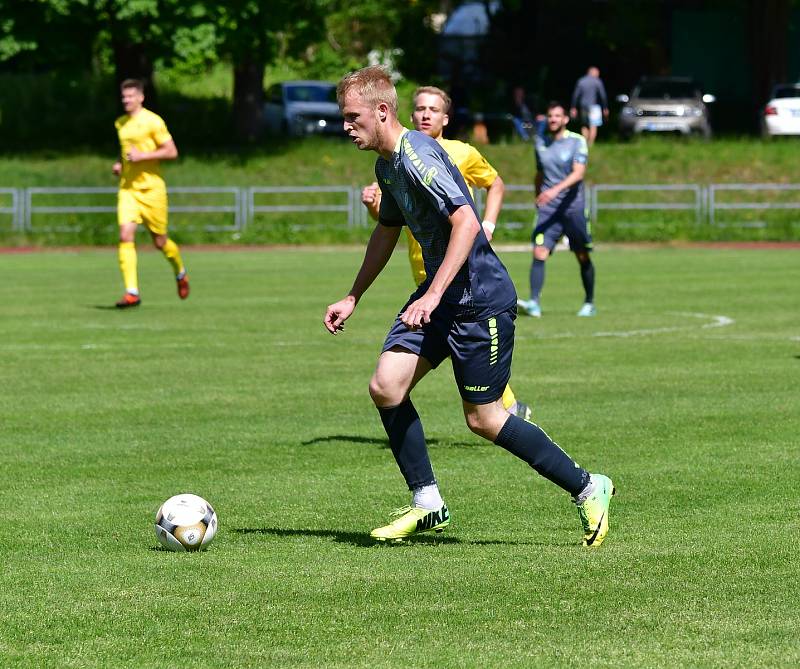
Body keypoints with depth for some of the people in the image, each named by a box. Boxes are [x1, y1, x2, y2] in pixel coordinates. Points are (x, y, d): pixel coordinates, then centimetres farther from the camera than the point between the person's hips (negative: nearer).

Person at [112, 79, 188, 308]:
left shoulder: (153, 121, -8)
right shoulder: (120, 123, 11)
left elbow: (171, 152, -10)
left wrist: (142, 156, -18)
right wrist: (120, 165, 9)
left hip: (151, 188, -4)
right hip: (128, 188, 4)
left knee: (160, 241, 5)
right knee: (125, 235, -15)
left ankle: (180, 273, 37)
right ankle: (132, 293, -17)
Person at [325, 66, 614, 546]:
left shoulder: (417, 155, -21)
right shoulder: (387, 165, 10)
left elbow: (466, 221, -29)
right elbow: (387, 231, 27)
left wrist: (433, 294, -33)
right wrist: (353, 298, 28)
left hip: (481, 299, -9)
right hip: (439, 297, 9)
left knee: (483, 419, -2)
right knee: (386, 387, -5)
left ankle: (588, 489, 12)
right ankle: (428, 505, 6)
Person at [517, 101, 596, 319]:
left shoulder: (577, 141, -5)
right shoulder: (540, 142, 10)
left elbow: (578, 173, -17)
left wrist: (556, 190, -29)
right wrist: (538, 197, 25)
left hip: (573, 205, -3)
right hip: (547, 208, 3)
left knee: (582, 257, 6)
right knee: (539, 253, -14)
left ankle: (589, 303, 21)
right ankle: (534, 303, -21)